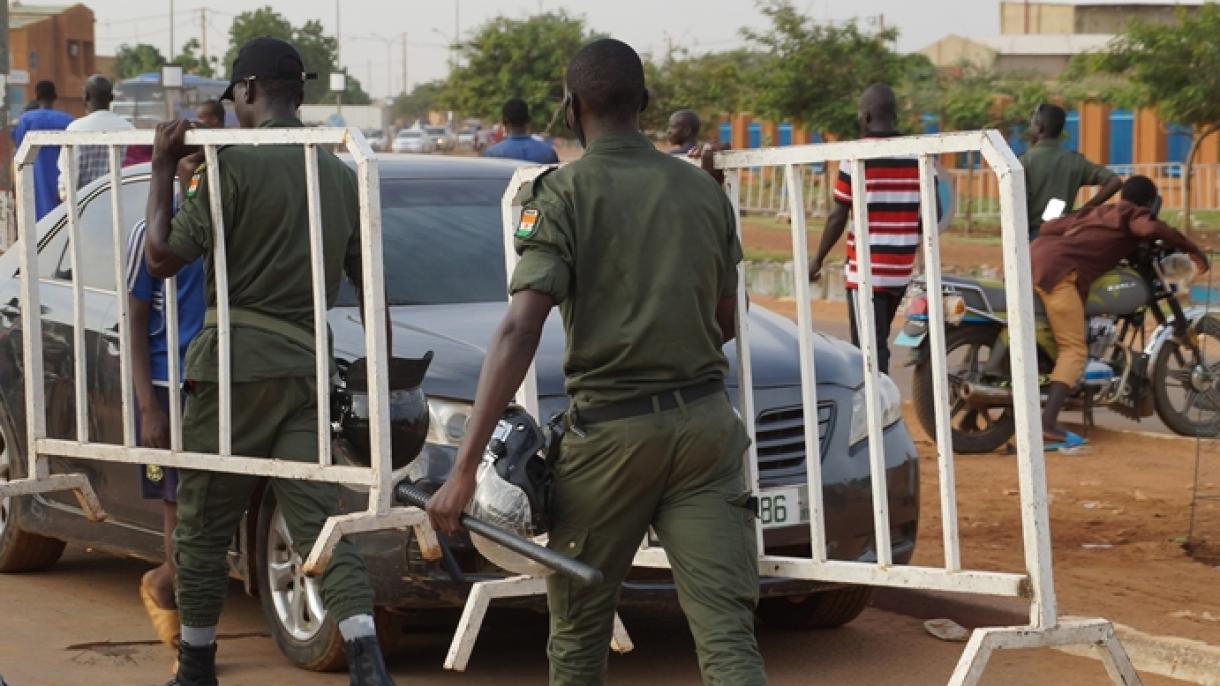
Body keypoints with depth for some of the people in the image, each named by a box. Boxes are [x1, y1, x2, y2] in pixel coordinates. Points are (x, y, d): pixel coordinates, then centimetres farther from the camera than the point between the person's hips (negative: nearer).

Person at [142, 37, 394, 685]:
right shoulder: (340, 175, 11)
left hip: (237, 365, -5)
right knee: (319, 522, 1)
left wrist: (162, 169, 1)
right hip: (309, 367, 5)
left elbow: (161, 257, -9)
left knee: (202, 525, 8)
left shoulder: (235, 165, -9)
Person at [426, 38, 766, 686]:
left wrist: (464, 469, -19)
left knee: (577, 630, 14)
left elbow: (520, 331, -16)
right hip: (706, 421, 3)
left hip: (610, 428, -3)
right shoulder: (704, 189, 10)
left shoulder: (562, 194, -5)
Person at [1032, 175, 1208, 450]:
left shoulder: (1096, 211, 29)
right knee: (1075, 350, -10)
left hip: (1034, 255, 9)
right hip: (1057, 269, -9)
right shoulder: (1134, 214, 8)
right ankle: (1047, 424, -25)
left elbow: (1050, 226, 33)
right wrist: (1193, 248, -7)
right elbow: (1151, 229, -16)